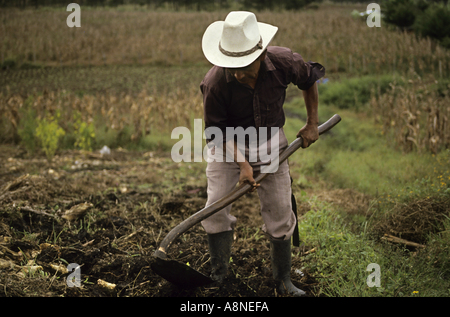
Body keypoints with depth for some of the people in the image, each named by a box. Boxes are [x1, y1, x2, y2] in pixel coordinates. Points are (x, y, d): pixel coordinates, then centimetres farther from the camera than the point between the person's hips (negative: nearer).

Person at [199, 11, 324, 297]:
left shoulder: (284, 62, -23)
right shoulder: (215, 82, -29)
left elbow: (310, 79, 0)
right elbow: (216, 131, -17)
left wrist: (312, 124, 3)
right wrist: (242, 163, -25)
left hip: (270, 142, 2)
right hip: (228, 145, -1)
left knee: (280, 212, 4)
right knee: (216, 210, -9)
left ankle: (283, 281, 21)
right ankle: (219, 277, 9)